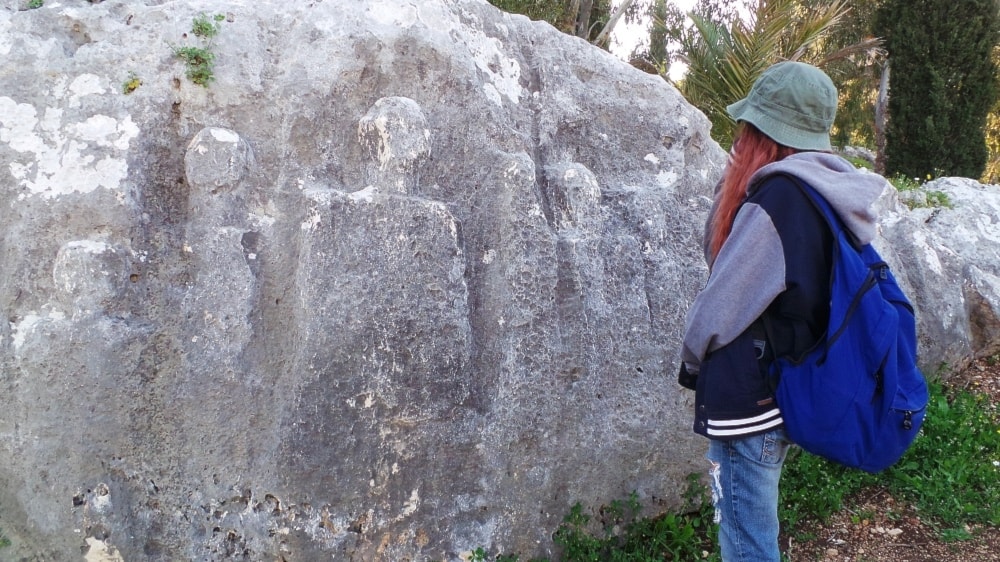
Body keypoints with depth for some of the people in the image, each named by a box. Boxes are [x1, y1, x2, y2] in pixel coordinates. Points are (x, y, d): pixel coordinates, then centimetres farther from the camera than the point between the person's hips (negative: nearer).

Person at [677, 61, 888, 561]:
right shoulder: (829, 196, 7)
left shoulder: (777, 198, -21)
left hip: (747, 399, -9)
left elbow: (724, 303, -14)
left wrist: (691, 359, 0)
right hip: (789, 390, 10)